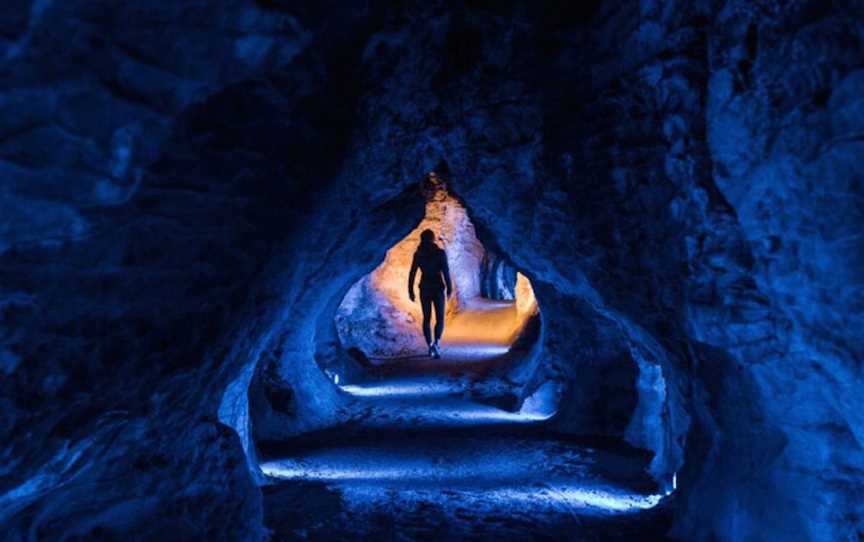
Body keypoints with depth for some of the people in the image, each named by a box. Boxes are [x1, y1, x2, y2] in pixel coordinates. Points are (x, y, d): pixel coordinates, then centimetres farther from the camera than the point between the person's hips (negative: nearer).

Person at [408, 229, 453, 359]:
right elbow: (446, 272, -11)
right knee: (440, 319, 5)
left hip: (424, 288, 2)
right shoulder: (440, 252, -6)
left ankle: (430, 346, 12)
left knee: (427, 319, 16)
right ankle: (436, 343, -19)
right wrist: (449, 289, -3)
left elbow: (412, 273, 1)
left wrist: (411, 291, 7)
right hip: (437, 288, -2)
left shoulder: (418, 254, 2)